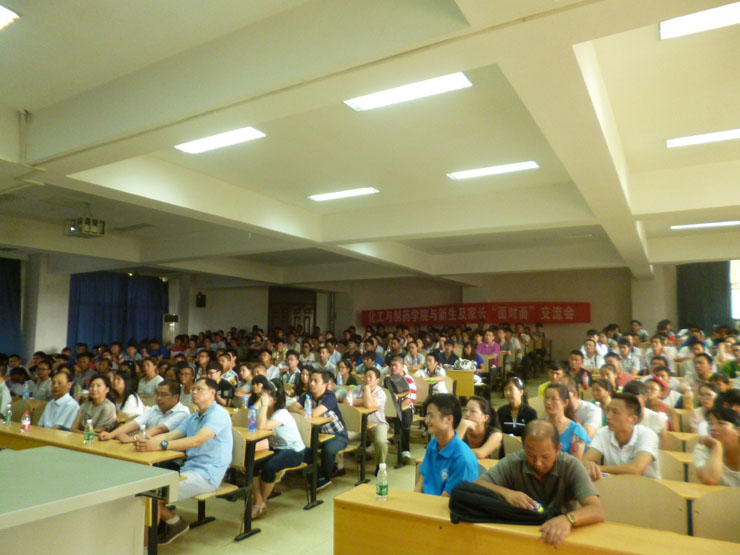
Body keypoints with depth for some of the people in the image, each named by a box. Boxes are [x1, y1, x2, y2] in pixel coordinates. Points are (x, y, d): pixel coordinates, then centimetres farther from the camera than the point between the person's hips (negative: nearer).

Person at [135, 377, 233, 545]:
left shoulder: (218, 413, -12)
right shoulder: (193, 418, 19)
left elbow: (197, 440, -25)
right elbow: (169, 435, 8)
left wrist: (160, 445, -33)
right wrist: (146, 441, -12)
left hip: (207, 474, -9)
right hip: (188, 468, 9)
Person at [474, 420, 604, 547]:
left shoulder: (571, 466, -11)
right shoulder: (512, 463, -9)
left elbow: (597, 511, -21)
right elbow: (476, 486, -10)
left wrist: (567, 519, -39)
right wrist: (505, 492, -27)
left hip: (560, 538, 0)